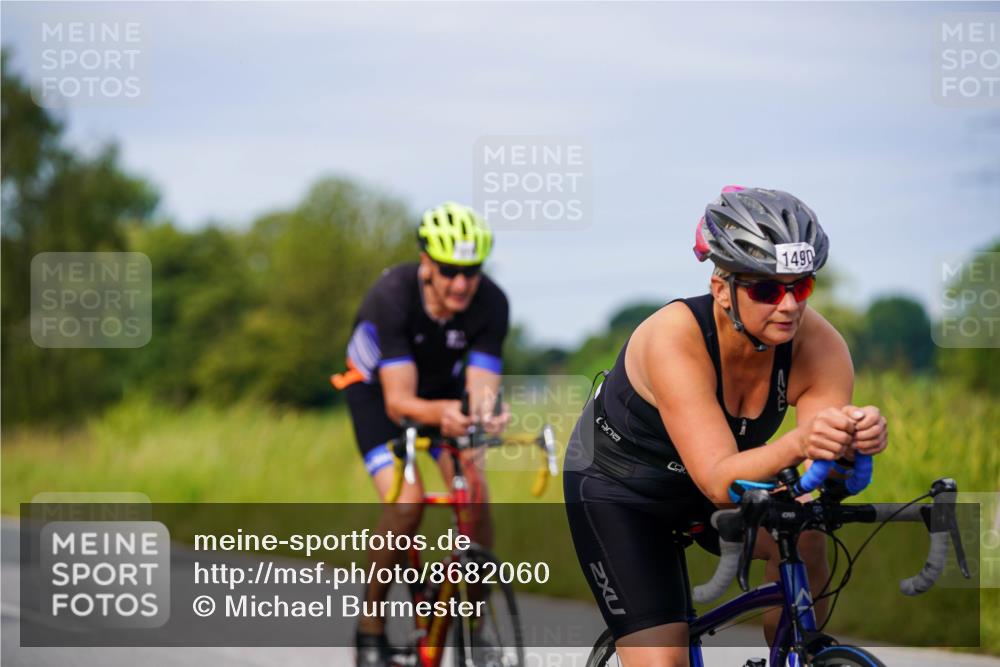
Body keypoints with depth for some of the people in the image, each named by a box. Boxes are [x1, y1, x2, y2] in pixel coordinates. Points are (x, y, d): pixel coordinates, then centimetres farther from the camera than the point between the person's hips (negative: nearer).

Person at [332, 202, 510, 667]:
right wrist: (439, 413, -61)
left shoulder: (491, 304, -27)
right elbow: (398, 401, -39)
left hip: (444, 389, 3)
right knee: (406, 502, -24)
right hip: (376, 387, -3)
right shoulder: (393, 296, -35)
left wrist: (484, 414, -54)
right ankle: (370, 626, -6)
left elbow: (480, 389, -30)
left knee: (477, 498, -18)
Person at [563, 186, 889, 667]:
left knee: (803, 536, -24)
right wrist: (796, 445, -59)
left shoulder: (817, 343, -23)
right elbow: (718, 481, -42)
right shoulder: (675, 338, -35)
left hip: (701, 491, 4)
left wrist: (853, 441, -51)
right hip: (617, 489, -4)